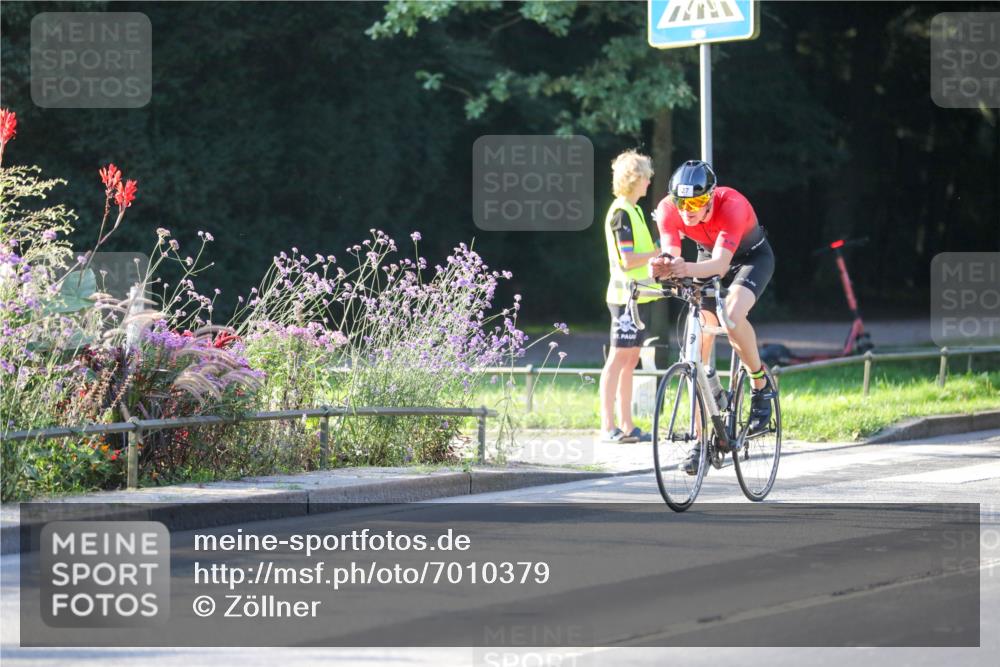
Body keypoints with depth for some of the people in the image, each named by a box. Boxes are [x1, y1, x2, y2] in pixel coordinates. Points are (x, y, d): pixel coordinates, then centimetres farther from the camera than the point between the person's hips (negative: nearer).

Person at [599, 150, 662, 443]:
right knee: (618, 358, -8)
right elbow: (627, 260, -20)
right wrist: (660, 252, -13)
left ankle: (627, 426, 13)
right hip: (626, 295, -10)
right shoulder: (621, 213, -14)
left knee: (630, 360, 10)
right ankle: (608, 427, -8)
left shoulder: (633, 210, 17)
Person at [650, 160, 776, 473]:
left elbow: (721, 263, -46)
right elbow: (670, 256, -33)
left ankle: (761, 384, -9)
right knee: (698, 350, -7)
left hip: (752, 257, -4)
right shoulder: (668, 209, -26)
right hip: (709, 259, 4)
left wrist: (689, 269, -66)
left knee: (732, 314, -34)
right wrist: (661, 267, -57)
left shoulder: (731, 204, -37)